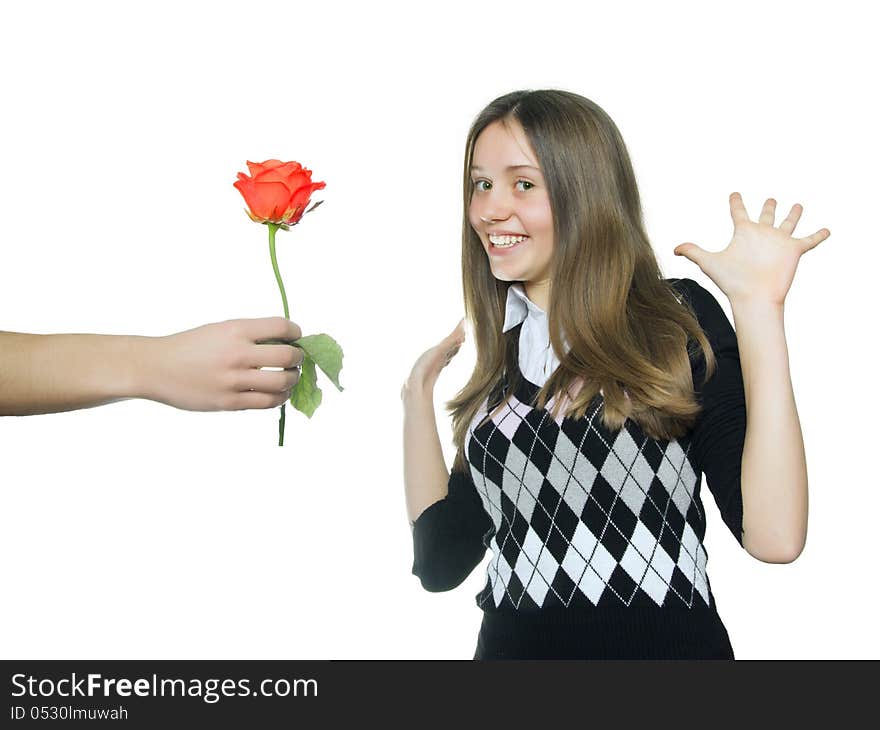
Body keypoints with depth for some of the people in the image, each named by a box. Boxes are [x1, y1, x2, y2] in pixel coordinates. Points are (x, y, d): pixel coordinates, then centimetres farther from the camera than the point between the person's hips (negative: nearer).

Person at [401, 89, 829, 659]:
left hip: (667, 643, -4)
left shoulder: (677, 321, -9)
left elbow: (774, 537, -21)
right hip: (512, 645, 4)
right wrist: (419, 390, 3)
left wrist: (757, 306, -20)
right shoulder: (502, 361, 4)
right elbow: (442, 561, 1)